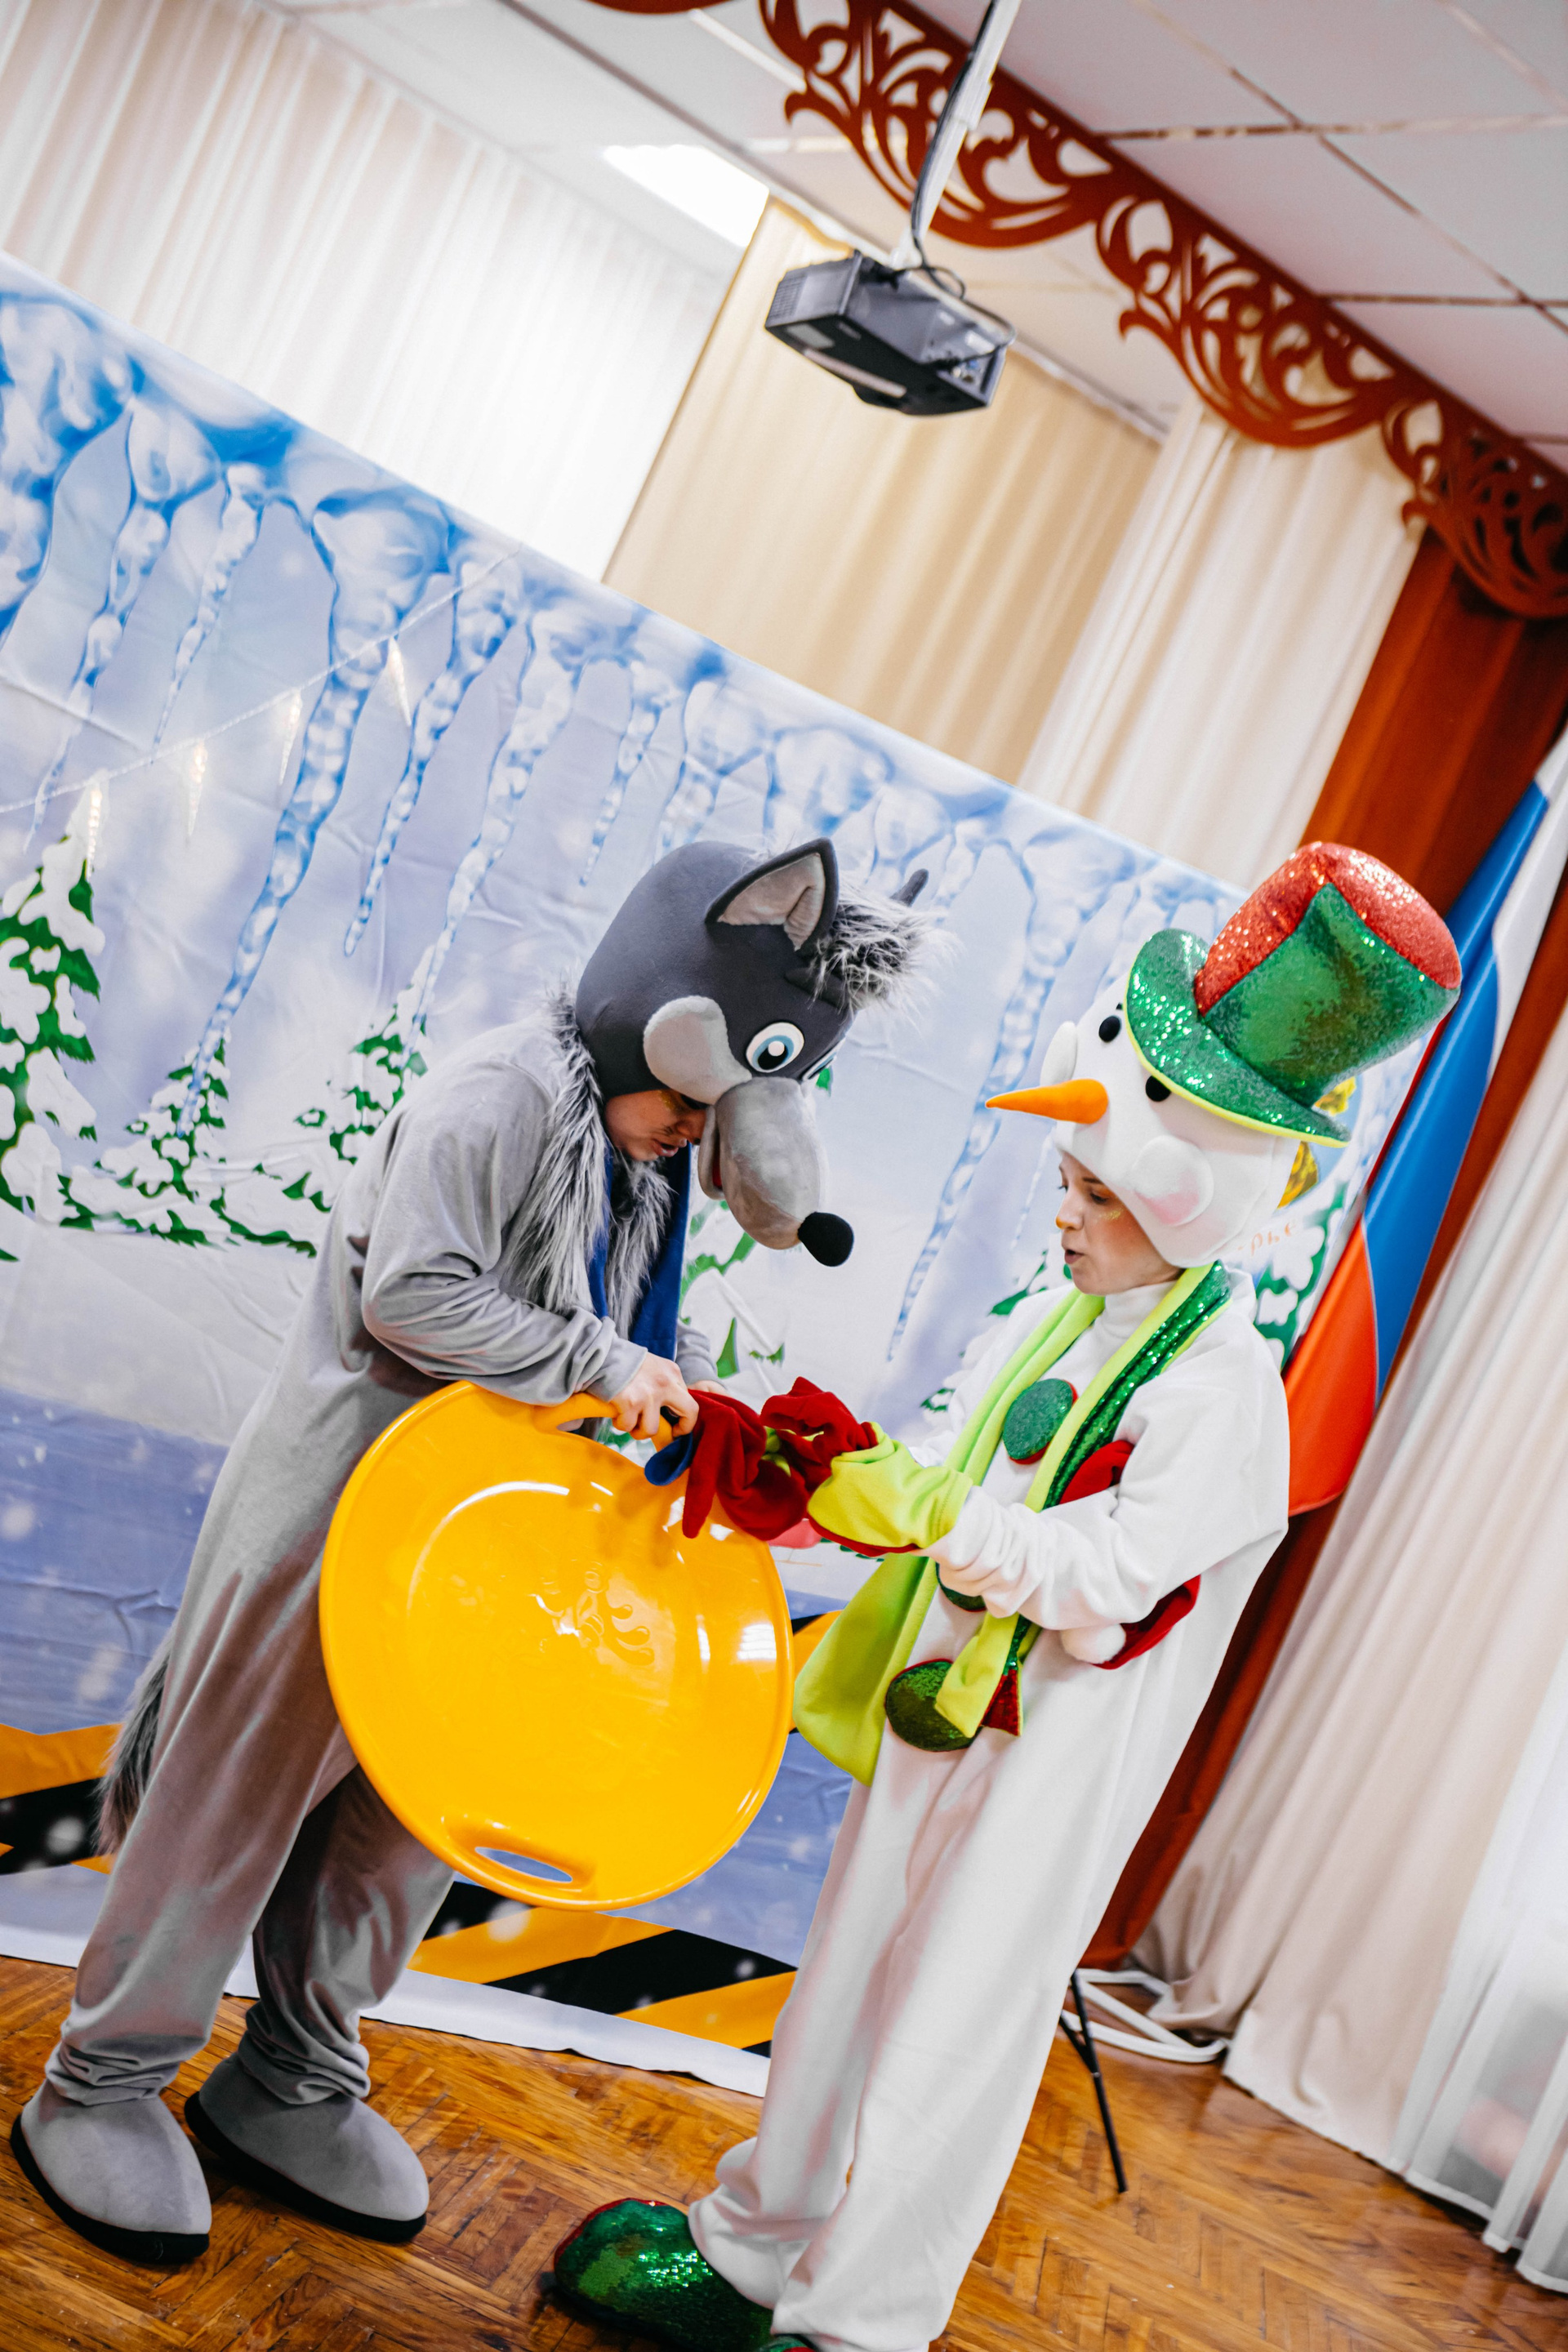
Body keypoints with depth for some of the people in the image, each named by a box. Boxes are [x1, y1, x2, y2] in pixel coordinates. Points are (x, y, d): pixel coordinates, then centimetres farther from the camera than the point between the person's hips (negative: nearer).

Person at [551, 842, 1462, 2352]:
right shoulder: (1051, 1323, 4)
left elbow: (1104, 1576, -24)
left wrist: (919, 1512, -26)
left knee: (950, 2033, 4)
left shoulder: (1222, 1395, -19)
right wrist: (832, 1475, -8)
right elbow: (945, 1474, 10)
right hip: (933, 1715, 8)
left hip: (1053, 1758, -8)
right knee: (848, 1983, 19)